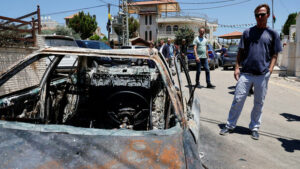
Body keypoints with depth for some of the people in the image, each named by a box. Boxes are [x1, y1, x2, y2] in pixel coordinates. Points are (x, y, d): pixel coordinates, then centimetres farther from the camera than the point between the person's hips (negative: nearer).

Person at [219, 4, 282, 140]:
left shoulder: (273, 34, 9)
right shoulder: (247, 32, 10)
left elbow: (274, 55, 9)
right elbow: (241, 52, 10)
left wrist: (270, 70, -4)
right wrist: (237, 67, 1)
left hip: (262, 75, 0)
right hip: (245, 73, 0)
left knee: (259, 103, 9)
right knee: (238, 100, 1)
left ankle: (254, 128, 24)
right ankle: (230, 125, 13)